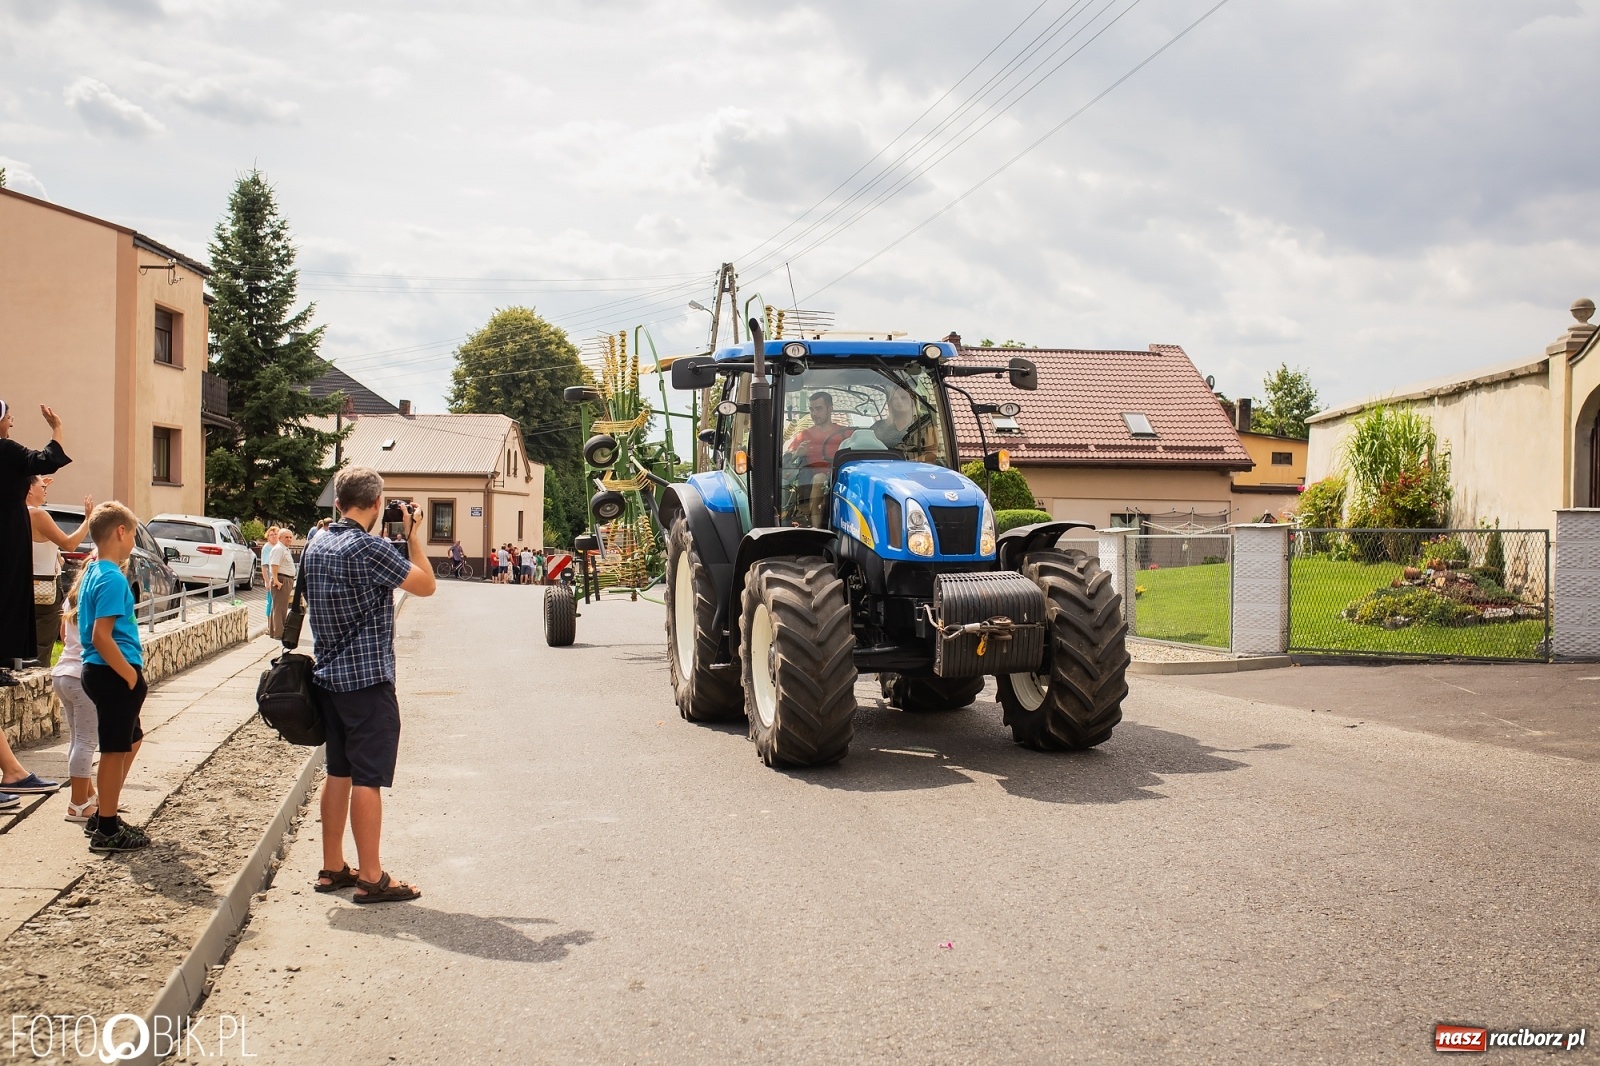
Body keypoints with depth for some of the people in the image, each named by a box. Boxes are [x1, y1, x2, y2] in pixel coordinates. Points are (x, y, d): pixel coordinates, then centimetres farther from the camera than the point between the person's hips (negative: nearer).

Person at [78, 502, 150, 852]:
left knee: (130, 740, 22)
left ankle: (103, 815, 28)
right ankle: (106, 830, 9)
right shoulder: (112, 578, -18)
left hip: (101, 672, 10)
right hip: (113, 675, -10)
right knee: (116, 750, 0)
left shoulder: (93, 572, 11)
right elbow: (101, 637, -25)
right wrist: (132, 676, -19)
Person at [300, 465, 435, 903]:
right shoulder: (369, 548, -17)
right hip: (368, 679, -8)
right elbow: (425, 585, -11)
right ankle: (371, 878, 2)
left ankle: (332, 869, 22)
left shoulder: (314, 548, 8)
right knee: (368, 779, -3)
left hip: (329, 677, 8)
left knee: (338, 773, 15)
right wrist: (414, 534, -1)